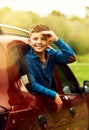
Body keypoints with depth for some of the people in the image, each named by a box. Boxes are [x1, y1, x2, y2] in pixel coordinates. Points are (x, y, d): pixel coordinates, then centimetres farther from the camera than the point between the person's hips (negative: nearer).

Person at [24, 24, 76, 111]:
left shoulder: (51, 54, 2)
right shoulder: (27, 59, -14)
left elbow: (71, 58, -10)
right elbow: (32, 85, -21)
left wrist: (56, 40, -16)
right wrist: (54, 95, -22)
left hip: (48, 98, 6)